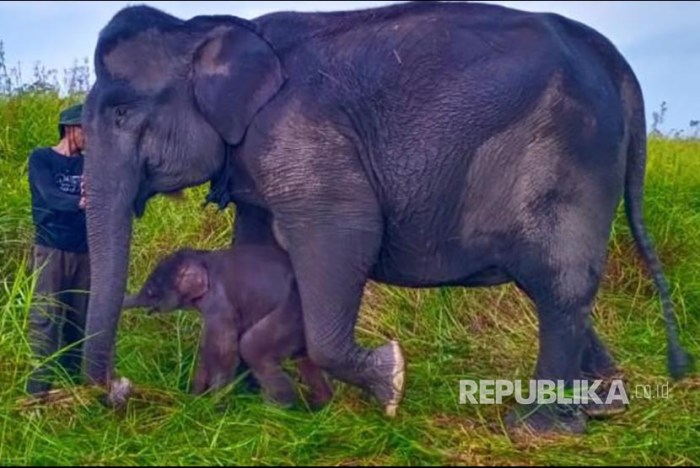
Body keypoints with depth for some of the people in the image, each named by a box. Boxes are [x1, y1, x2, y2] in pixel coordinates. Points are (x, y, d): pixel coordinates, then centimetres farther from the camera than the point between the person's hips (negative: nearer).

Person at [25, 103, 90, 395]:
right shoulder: (41, 158, -1)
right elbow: (49, 196, -17)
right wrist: (80, 203, -34)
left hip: (84, 251, 5)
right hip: (51, 249, -5)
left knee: (79, 321, 6)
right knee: (45, 318, -8)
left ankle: (71, 383, 15)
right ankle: (38, 389, -6)